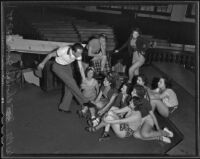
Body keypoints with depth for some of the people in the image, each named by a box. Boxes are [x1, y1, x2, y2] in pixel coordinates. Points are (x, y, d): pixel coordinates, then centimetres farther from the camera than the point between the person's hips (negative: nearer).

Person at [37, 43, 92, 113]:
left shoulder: (78, 54, -21)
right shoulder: (63, 50, -35)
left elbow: (81, 67, -12)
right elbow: (50, 55, -20)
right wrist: (42, 63, -8)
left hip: (67, 66, 6)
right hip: (58, 67, -6)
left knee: (69, 87, 0)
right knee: (71, 82, -18)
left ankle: (64, 107, 14)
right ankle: (84, 101, -8)